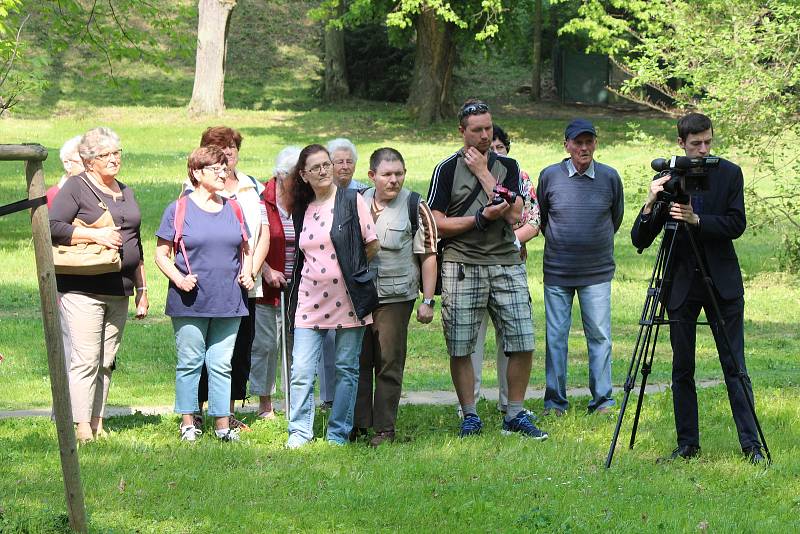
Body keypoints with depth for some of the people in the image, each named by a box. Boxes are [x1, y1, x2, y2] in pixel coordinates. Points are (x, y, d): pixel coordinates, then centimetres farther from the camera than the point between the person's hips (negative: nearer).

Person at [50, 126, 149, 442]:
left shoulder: (125, 192, 20)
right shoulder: (75, 188, -3)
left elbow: (134, 244, 27)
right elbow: (52, 227, -14)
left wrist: (142, 289, 25)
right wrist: (96, 235, -18)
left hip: (119, 291, 7)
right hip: (82, 290, -7)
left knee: (107, 360, 7)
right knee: (85, 358, -11)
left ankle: (97, 422, 12)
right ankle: (81, 426, -10)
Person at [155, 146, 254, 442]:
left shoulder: (233, 209, 14)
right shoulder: (178, 209, 0)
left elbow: (246, 249, 23)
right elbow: (161, 254, 1)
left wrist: (247, 273, 4)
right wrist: (178, 279, -14)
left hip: (228, 301, 3)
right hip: (190, 302, -3)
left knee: (222, 363, 5)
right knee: (189, 362, 1)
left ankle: (222, 423, 8)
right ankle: (188, 422, 9)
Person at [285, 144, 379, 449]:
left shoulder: (352, 201, -1)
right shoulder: (302, 210, 11)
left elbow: (372, 245, 1)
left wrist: (350, 268, 8)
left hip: (347, 298, -3)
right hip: (310, 300, 3)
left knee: (347, 368, 4)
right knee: (301, 370, -4)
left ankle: (338, 433, 14)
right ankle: (299, 432, 5)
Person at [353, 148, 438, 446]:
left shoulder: (416, 208, -4)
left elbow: (428, 256, -4)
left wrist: (427, 301, -7)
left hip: (395, 298, -4)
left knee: (389, 365, 0)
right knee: (358, 361, 7)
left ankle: (385, 429, 6)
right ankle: (358, 424, 15)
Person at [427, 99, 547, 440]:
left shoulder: (507, 166, 11)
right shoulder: (447, 169, 3)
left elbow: (514, 214, -5)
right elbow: (437, 224, -3)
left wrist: (483, 173, -4)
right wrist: (482, 218, -11)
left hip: (507, 265, 2)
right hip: (462, 267, -2)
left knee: (523, 344, -3)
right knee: (460, 348, -1)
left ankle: (515, 415, 9)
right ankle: (470, 417, 11)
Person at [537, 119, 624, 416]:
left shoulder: (610, 177, -1)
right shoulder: (549, 176, -3)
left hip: (597, 272, 0)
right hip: (557, 271, 0)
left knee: (600, 336, 0)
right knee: (556, 336, 3)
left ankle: (602, 400, 7)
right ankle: (555, 401, 11)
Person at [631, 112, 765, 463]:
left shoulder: (729, 174, -1)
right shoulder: (666, 180, -2)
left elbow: (737, 224, -8)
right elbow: (640, 241, -4)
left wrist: (696, 220, -21)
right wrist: (650, 205, -22)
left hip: (722, 282, -1)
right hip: (681, 284, 1)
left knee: (734, 367, -1)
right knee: (682, 369, 5)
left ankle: (751, 444, 1)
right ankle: (687, 444, 13)